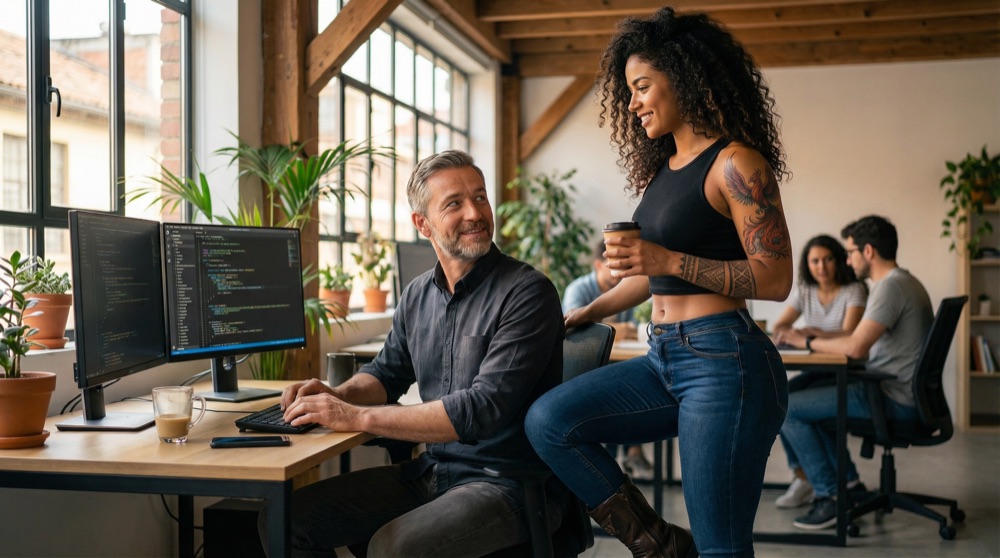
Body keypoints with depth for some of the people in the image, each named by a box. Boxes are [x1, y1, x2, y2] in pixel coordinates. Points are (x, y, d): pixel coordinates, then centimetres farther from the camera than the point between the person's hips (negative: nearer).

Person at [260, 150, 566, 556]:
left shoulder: (527, 292, -15)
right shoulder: (418, 295, 9)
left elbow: (484, 407, -23)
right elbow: (387, 372, 22)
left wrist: (358, 416, -23)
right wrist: (339, 395, -2)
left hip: (505, 482, -7)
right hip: (429, 473, 7)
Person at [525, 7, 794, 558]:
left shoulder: (734, 163, -8)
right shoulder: (665, 168, 17)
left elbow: (775, 278, -14)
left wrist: (669, 260, -20)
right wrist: (584, 314, 25)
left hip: (723, 361, -8)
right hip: (664, 358, 8)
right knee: (548, 420, -8)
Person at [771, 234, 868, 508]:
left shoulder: (854, 291, -8)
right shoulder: (805, 292, 10)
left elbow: (849, 335, -21)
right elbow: (779, 325, 5)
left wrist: (812, 334, -38)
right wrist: (782, 332, -21)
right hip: (817, 370, 5)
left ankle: (807, 479, -12)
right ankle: (802, 477, -19)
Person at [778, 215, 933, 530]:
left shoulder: (890, 287, -18)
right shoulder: (904, 282, 16)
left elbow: (856, 347, -27)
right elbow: (866, 341, 19)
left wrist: (808, 342, -12)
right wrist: (818, 339, 11)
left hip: (893, 399, -11)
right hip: (899, 393, 11)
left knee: (787, 409, -10)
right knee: (805, 399, 22)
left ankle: (831, 498, -4)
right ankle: (848, 482, 19)